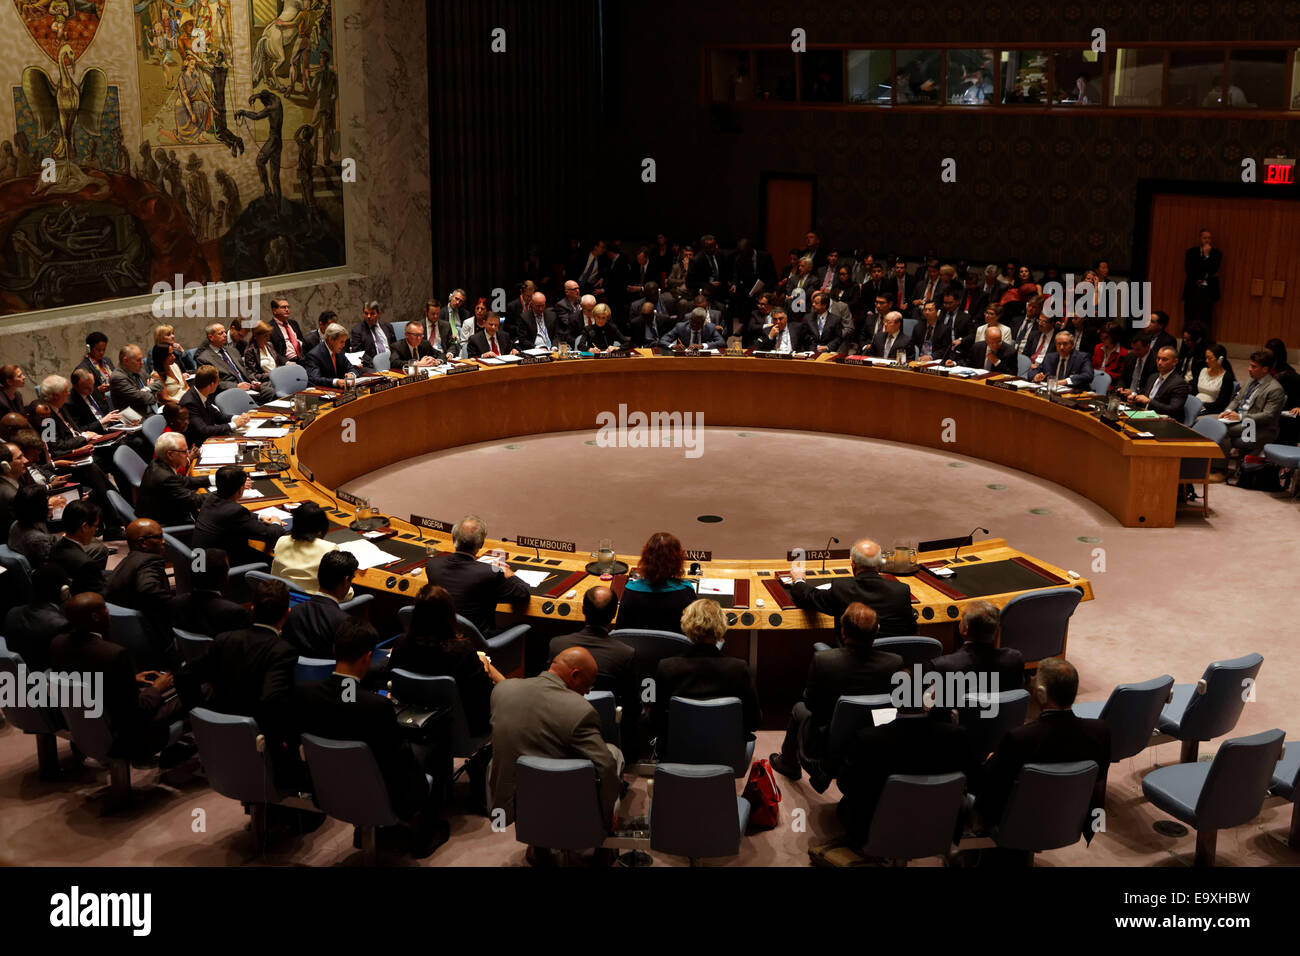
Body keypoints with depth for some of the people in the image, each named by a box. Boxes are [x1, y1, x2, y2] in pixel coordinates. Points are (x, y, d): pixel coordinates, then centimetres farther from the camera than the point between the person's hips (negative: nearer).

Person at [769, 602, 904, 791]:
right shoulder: (895, 663, -21)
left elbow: (811, 703, -9)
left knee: (800, 708, 30)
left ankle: (788, 763, 51)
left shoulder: (822, 660, -26)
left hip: (825, 747, -2)